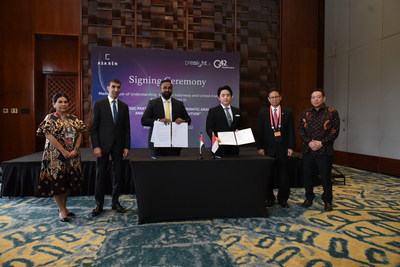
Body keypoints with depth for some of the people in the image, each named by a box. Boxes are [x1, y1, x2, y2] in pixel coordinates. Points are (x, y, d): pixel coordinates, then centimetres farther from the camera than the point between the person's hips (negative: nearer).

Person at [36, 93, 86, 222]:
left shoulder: (74, 119, 8)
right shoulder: (50, 118, -3)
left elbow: (79, 135, 5)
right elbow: (49, 136, -12)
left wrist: (75, 150, -10)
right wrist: (64, 151, -17)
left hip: (72, 156, 4)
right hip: (55, 155, -4)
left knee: (69, 182, 9)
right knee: (57, 181, 0)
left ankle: (63, 207, 27)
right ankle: (62, 210, 14)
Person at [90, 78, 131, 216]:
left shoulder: (124, 106, 9)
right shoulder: (99, 104, 0)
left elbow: (127, 128, 8)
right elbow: (93, 127, -4)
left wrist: (127, 146, 1)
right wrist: (96, 146, -11)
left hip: (118, 145, 3)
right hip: (103, 144, -3)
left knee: (118, 174, 8)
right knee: (100, 175, 4)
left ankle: (115, 202, 21)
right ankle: (99, 204, 17)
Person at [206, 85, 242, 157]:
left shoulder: (237, 111, 14)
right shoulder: (213, 111, 2)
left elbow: (240, 127, 20)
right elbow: (209, 128, -5)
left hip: (234, 148, 4)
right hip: (219, 147, -4)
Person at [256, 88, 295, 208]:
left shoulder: (288, 113, 6)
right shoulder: (262, 113, 5)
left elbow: (291, 131, 3)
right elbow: (259, 132, 2)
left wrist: (291, 147, -4)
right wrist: (260, 147, -6)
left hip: (283, 149, 0)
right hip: (268, 149, 0)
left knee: (283, 176, 5)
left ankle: (283, 199, 20)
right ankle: (269, 198, 21)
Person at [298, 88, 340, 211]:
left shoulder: (332, 112, 0)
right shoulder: (305, 114, 9)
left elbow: (335, 131, -5)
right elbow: (301, 130, 4)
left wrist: (322, 143, -13)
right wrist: (309, 142, -10)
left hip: (325, 151, -3)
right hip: (308, 150, 3)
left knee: (325, 177, 4)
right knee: (308, 176, 11)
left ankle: (327, 201, 22)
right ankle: (309, 198, 29)